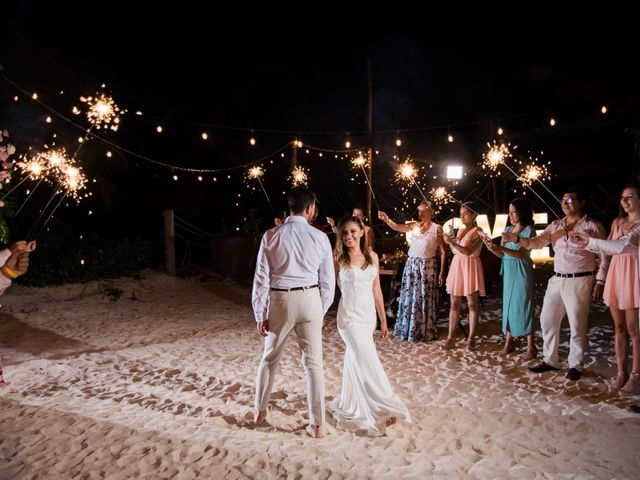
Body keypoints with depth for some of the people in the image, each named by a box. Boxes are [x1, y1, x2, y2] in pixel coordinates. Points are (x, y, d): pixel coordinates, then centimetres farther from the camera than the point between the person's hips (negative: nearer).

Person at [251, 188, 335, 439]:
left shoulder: (271, 236, -4)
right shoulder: (320, 237, -3)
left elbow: (261, 278, -5)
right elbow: (328, 280, 0)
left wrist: (260, 314, 2)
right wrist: (322, 311, 12)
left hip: (280, 301, 0)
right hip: (309, 300, 0)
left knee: (269, 358, 19)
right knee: (313, 363, 7)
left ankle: (260, 412, 33)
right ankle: (317, 425, 14)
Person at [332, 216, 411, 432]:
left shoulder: (372, 257, 5)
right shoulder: (339, 259, -7)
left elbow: (376, 290, 10)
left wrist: (383, 320, 12)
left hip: (369, 316, 5)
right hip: (350, 317, -5)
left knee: (355, 359, 17)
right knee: (369, 363, -6)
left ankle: (350, 404, 33)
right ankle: (383, 410, 5)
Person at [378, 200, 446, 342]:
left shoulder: (437, 228, -3)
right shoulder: (415, 226, 6)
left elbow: (443, 252, -3)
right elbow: (397, 227, -10)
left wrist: (441, 272, -8)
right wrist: (386, 219, -29)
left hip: (427, 266, -4)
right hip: (411, 264, 4)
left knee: (425, 299, 3)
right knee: (409, 297, 9)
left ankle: (425, 330, 17)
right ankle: (408, 328, 22)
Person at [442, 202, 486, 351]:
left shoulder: (478, 232, -7)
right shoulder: (460, 231, 14)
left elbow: (468, 251, -20)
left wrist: (452, 242, -27)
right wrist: (449, 242, 0)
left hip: (470, 267, -6)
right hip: (456, 266, 6)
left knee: (472, 304, 0)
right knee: (454, 304, 5)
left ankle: (471, 338, 6)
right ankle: (451, 337, 9)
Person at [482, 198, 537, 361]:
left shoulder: (528, 230, -7)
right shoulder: (507, 229, 11)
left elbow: (521, 254, -18)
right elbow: (502, 254, 8)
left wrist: (500, 247, -29)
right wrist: (492, 247, -11)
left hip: (521, 272, -6)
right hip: (508, 271, 6)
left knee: (523, 306, -3)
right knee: (508, 304, 9)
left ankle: (531, 347, 6)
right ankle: (508, 342, 18)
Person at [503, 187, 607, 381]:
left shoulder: (593, 226, -2)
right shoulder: (555, 226, 11)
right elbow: (537, 242, 1)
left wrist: (600, 282, -7)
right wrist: (517, 239, -17)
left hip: (580, 281, -5)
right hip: (557, 280, 5)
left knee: (577, 325, 1)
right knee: (547, 319, 8)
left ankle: (575, 365, 16)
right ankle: (550, 360, 21)